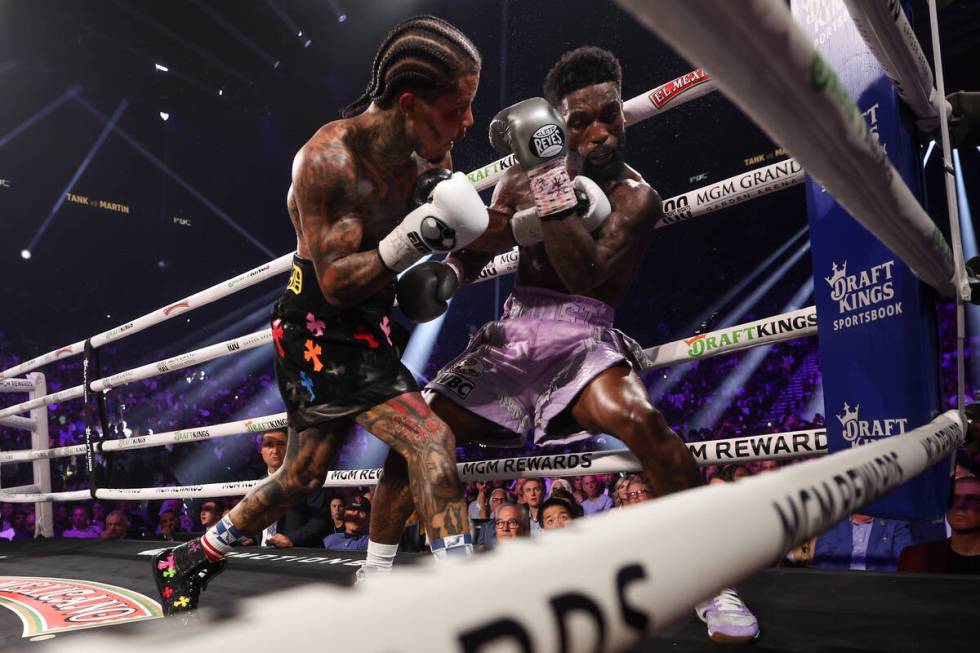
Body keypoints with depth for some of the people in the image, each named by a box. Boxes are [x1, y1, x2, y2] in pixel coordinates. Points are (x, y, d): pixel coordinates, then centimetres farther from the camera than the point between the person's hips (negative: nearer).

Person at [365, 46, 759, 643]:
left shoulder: (636, 196, -5)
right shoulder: (522, 179, 10)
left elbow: (589, 277, -20)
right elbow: (477, 249, 16)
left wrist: (554, 189, -27)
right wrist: (446, 273, -6)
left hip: (582, 336, -4)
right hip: (513, 333, 5)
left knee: (640, 419, -35)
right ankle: (374, 572, 20)